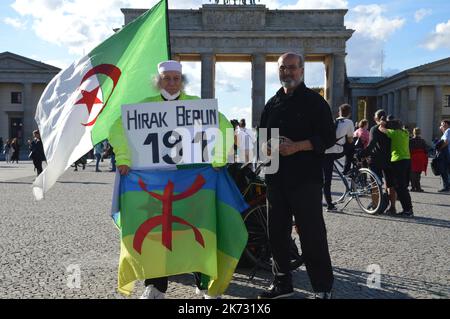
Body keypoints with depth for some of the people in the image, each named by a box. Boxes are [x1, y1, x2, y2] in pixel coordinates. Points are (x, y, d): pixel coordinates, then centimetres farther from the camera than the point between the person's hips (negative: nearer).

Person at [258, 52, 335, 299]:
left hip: (305, 178, -6)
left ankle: (323, 288, 10)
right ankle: (282, 283, 25)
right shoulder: (273, 103, 18)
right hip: (276, 177, 6)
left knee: (312, 234, -3)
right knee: (277, 232, 11)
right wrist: (265, 146, -1)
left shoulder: (314, 101, 0)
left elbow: (328, 137, -7)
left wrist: (297, 146, -18)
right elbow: (263, 133, 22)